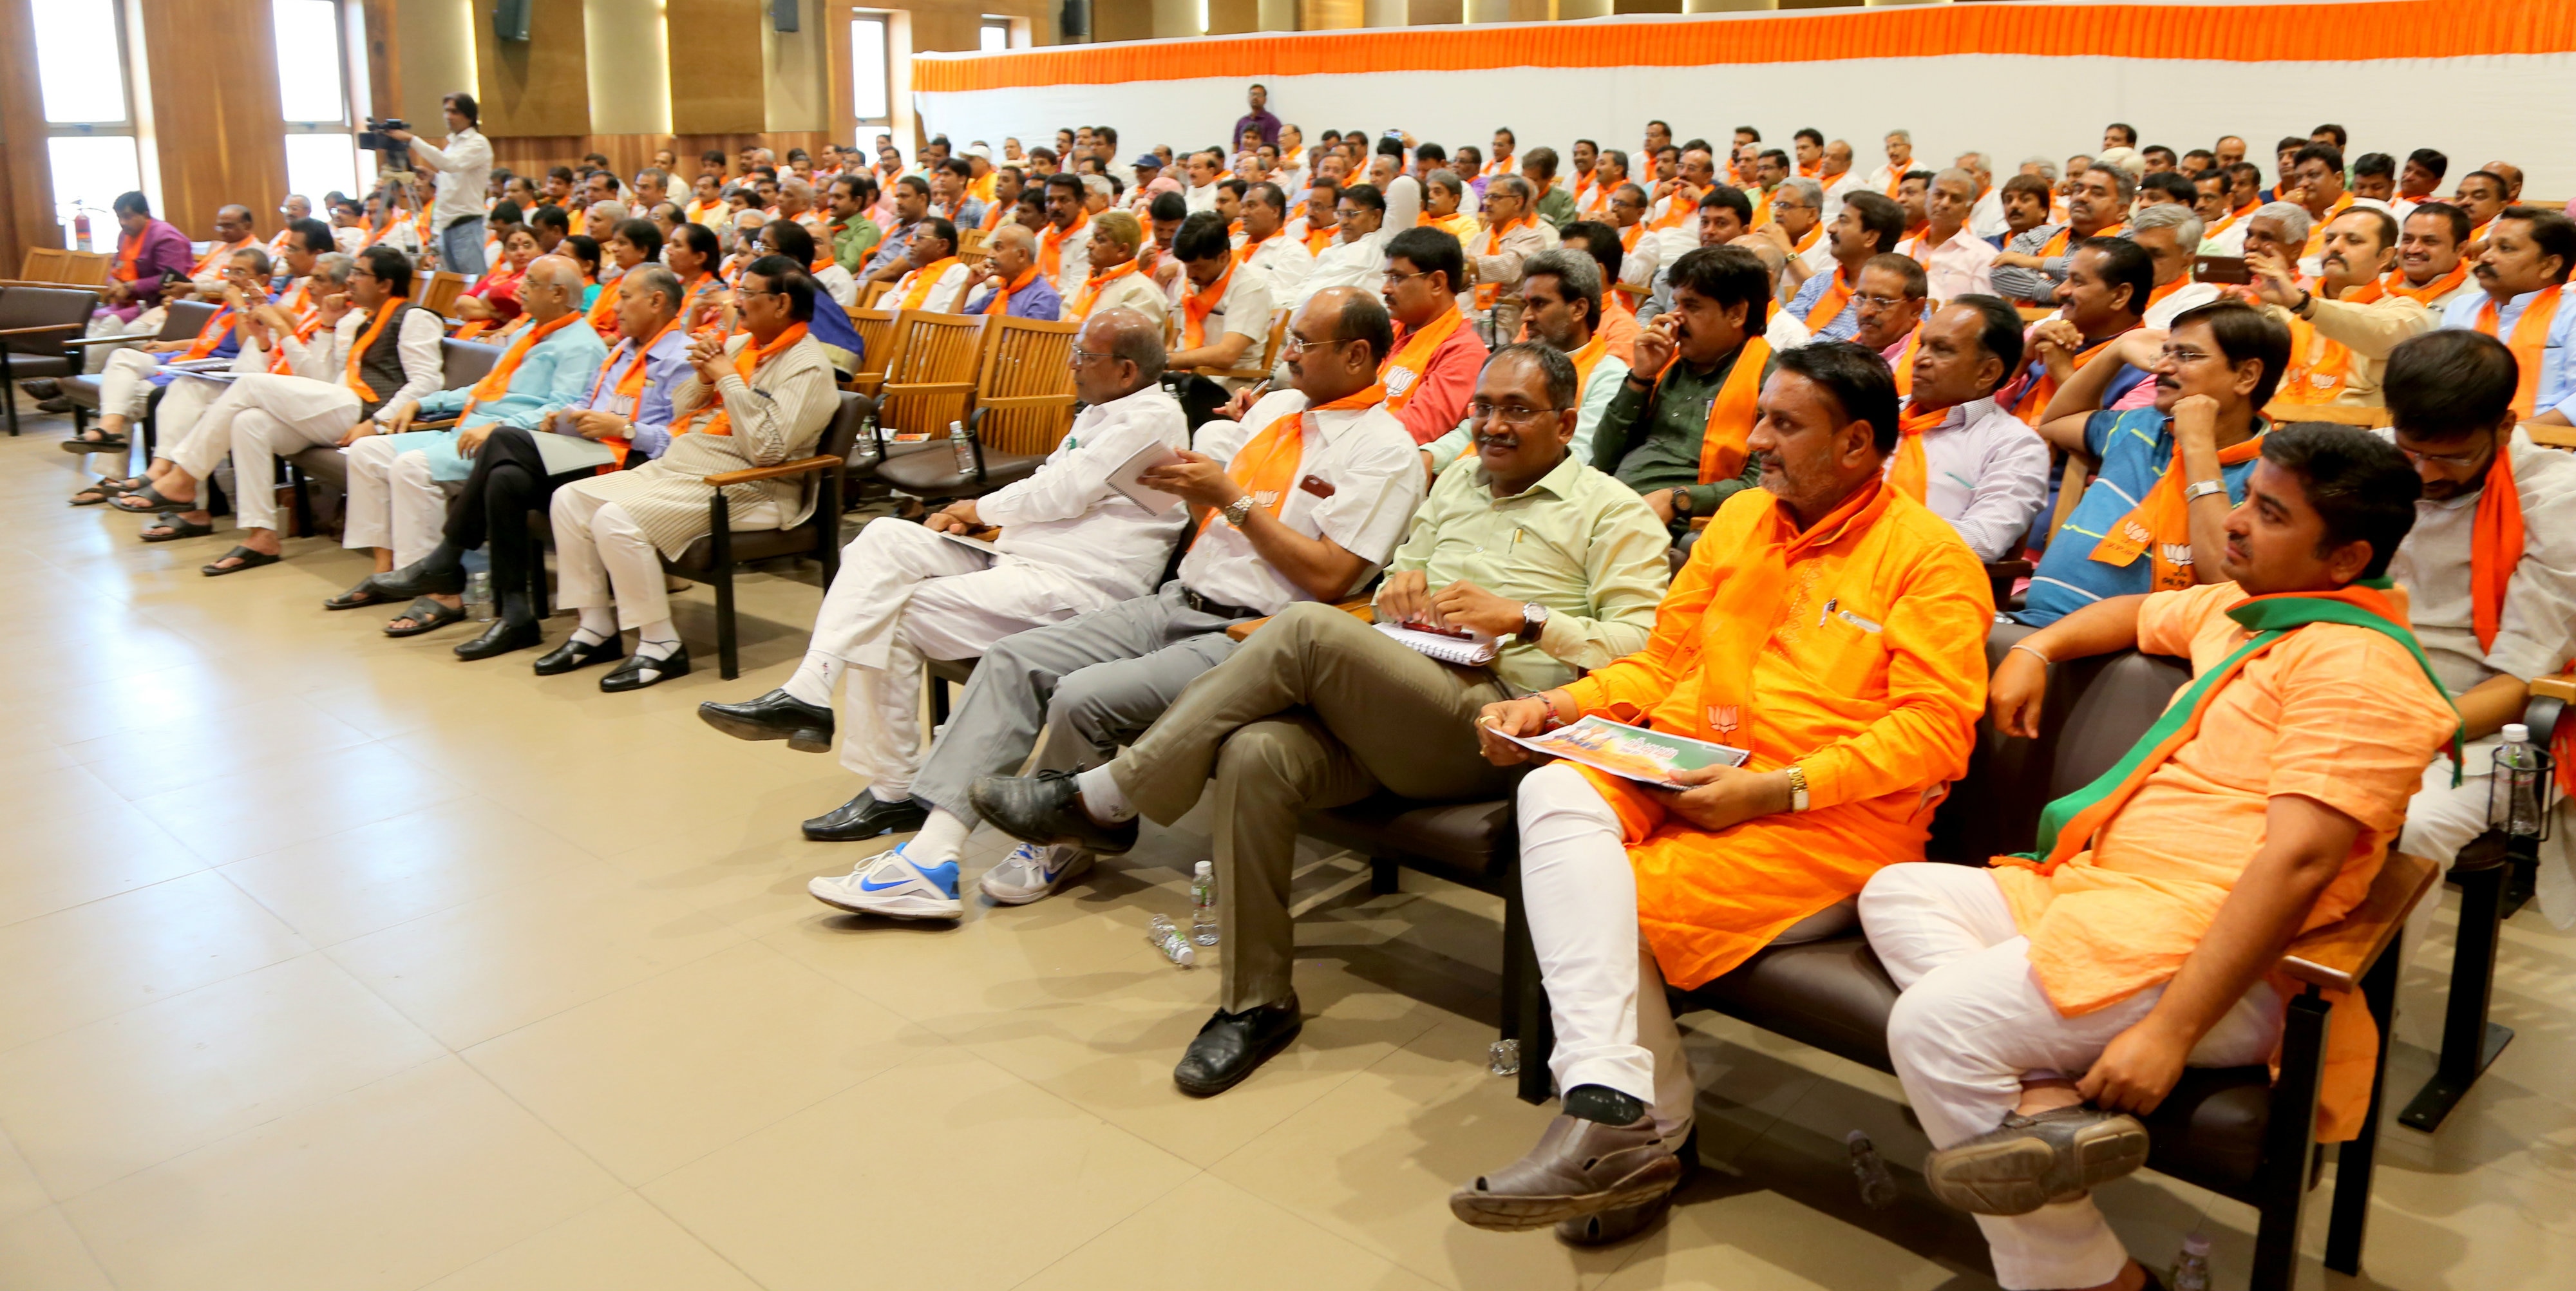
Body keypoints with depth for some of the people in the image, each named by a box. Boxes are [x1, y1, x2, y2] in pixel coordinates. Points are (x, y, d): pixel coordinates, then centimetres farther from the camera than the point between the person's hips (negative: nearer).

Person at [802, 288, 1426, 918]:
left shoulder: (1383, 449, -7)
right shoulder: (1278, 405, 18)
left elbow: (1329, 578, -15)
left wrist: (1232, 498, -12)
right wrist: (1179, 477, 0)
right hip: (1176, 603, 8)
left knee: (1085, 697, -27)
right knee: (1013, 661, -7)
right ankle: (933, 855, -12)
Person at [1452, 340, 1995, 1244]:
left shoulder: (1928, 556, -1)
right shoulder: (1740, 519, 18)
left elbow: (1935, 729, -11)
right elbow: (1662, 662, 20)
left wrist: (1775, 788, -19)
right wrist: (1554, 708, 2)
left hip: (1831, 823, -6)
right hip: (1683, 778, 6)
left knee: (1606, 904, -26)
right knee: (1554, 795, -25)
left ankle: (1640, 1135, -14)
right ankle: (1612, 1111, -29)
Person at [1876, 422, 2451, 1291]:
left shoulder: (2355, 666, -13)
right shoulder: (2239, 607, 17)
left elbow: (2298, 861, -23)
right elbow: (2141, 614, 41)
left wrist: (2170, 1031, -28)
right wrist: (2034, 648, 20)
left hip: (2203, 946, -10)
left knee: (1931, 1022, -24)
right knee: (1895, 894, 1)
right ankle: (2047, 1100, -21)